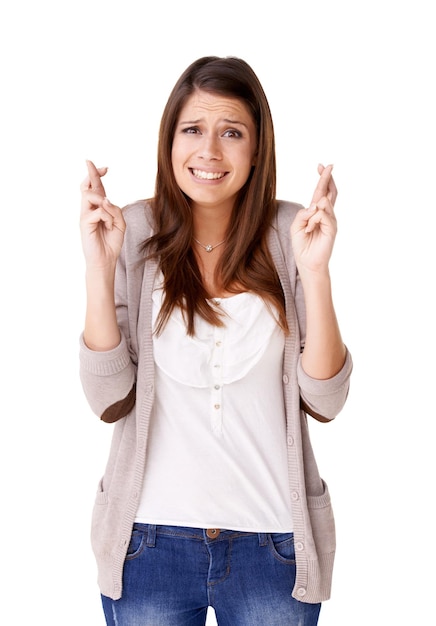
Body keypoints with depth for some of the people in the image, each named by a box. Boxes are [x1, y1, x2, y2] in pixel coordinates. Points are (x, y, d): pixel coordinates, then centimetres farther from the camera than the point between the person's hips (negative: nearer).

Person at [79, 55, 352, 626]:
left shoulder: (291, 233, -5)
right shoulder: (136, 232, -5)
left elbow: (325, 401, -9)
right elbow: (109, 399, -10)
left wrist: (315, 271, -19)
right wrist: (99, 266, -18)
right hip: (152, 534, 0)